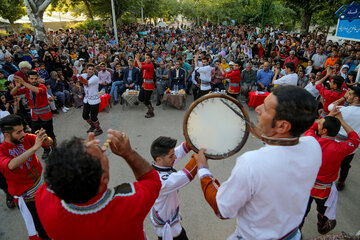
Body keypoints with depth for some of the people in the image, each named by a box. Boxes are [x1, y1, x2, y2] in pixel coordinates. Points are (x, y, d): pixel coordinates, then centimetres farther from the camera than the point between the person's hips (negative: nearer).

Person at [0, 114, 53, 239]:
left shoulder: (26, 138, -10)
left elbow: (49, 143, -12)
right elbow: (11, 165, -39)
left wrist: (45, 138, -34)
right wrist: (34, 147, -45)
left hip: (43, 184, 4)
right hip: (27, 196, -4)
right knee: (42, 228, 4)